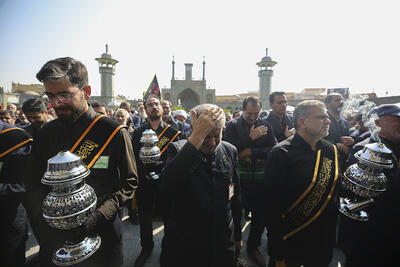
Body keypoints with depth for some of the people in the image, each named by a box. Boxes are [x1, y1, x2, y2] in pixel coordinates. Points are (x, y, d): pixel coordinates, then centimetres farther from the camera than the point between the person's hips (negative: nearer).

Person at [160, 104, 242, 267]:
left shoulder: (230, 151, -5)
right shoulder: (178, 149, -16)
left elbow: (235, 197, 5)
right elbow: (167, 189, -35)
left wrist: (237, 235, 13)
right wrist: (197, 137, -39)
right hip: (184, 245, -2)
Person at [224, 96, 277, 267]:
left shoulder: (265, 125, 6)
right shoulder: (233, 125, -2)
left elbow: (274, 149, -3)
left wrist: (251, 152, -13)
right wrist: (250, 138, -16)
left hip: (260, 177, 3)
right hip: (239, 177, -2)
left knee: (260, 214, 13)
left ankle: (253, 246, 38)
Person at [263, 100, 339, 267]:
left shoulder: (331, 151, 0)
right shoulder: (282, 153, -21)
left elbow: (336, 193, 10)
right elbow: (272, 204, -20)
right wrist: (277, 253, -16)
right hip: (290, 241, -6)